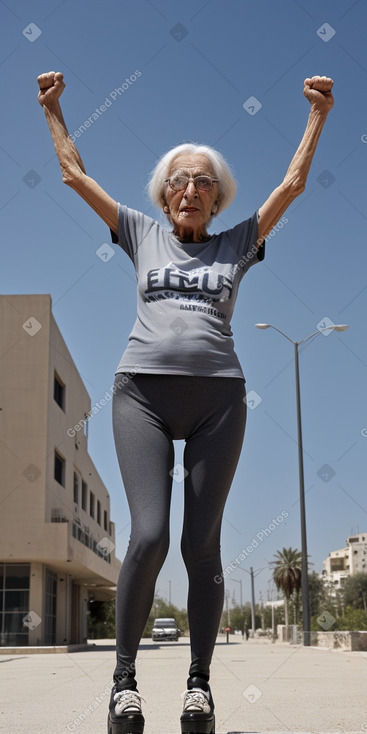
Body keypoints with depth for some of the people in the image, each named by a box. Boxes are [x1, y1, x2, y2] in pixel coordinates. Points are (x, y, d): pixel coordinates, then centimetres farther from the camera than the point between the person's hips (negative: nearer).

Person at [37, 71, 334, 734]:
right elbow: (75, 174, 23)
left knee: (202, 544, -2)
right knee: (149, 535, -15)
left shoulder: (236, 244, 19)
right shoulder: (143, 235, 19)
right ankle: (124, 677, 0)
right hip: (143, 391, -1)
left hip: (216, 398, 1)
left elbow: (293, 183, 18)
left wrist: (318, 115, 19)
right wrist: (52, 109, 27)